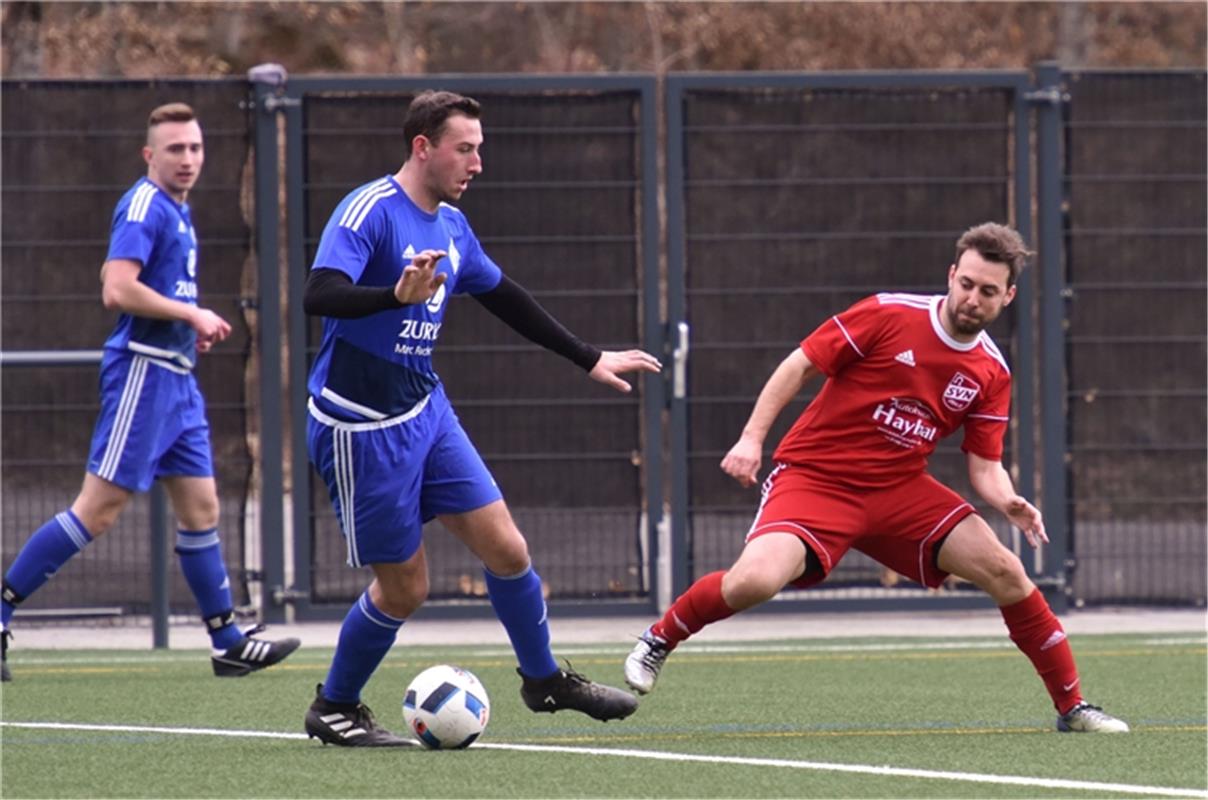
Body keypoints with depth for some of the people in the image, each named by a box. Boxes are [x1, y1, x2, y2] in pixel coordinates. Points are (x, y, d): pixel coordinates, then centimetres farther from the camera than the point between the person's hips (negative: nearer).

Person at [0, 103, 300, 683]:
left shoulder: (177, 211, 17)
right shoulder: (144, 206, -12)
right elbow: (118, 289, -23)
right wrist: (192, 315, -16)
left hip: (176, 376, 10)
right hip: (143, 371, -10)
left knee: (201, 509, 9)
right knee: (99, 509, -11)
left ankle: (229, 643, 13)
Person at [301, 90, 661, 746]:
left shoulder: (451, 226, 9)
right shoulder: (369, 212, -17)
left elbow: (505, 299, 24)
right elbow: (320, 294, -31)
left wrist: (589, 359, 26)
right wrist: (399, 294, -48)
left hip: (426, 412, 7)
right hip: (361, 427, -7)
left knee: (506, 549, 3)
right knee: (403, 589, -1)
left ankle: (543, 679, 24)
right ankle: (333, 710, 20)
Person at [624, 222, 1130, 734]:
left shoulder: (991, 374, 3)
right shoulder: (889, 315, -12)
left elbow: (985, 467, 5)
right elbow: (800, 365, -6)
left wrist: (1008, 503, -17)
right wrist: (751, 437, -13)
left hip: (899, 488, 4)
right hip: (813, 476, -4)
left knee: (1003, 571, -8)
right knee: (756, 580, -29)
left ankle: (1071, 706, 7)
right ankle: (658, 640, 1)